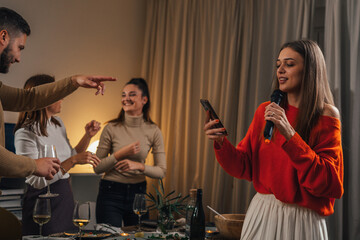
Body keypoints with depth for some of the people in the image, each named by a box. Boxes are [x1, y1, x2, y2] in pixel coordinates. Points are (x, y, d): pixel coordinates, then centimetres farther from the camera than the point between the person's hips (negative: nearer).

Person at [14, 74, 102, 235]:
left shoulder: (57, 123, 7)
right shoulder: (25, 133, -18)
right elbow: (37, 181, -23)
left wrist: (88, 136, 5)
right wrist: (73, 161, -26)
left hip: (65, 196, 8)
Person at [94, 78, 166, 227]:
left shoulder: (153, 131, -3)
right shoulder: (111, 129, -6)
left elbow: (161, 171, -3)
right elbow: (97, 168, -5)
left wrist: (139, 166, -20)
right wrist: (121, 153, -18)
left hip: (138, 192, 2)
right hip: (111, 193, -2)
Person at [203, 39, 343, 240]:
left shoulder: (326, 115, -9)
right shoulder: (265, 111, 2)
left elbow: (329, 183, -18)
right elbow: (244, 167, 4)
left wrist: (289, 134, -25)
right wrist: (221, 143, -15)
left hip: (302, 220, -4)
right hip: (262, 213, 4)